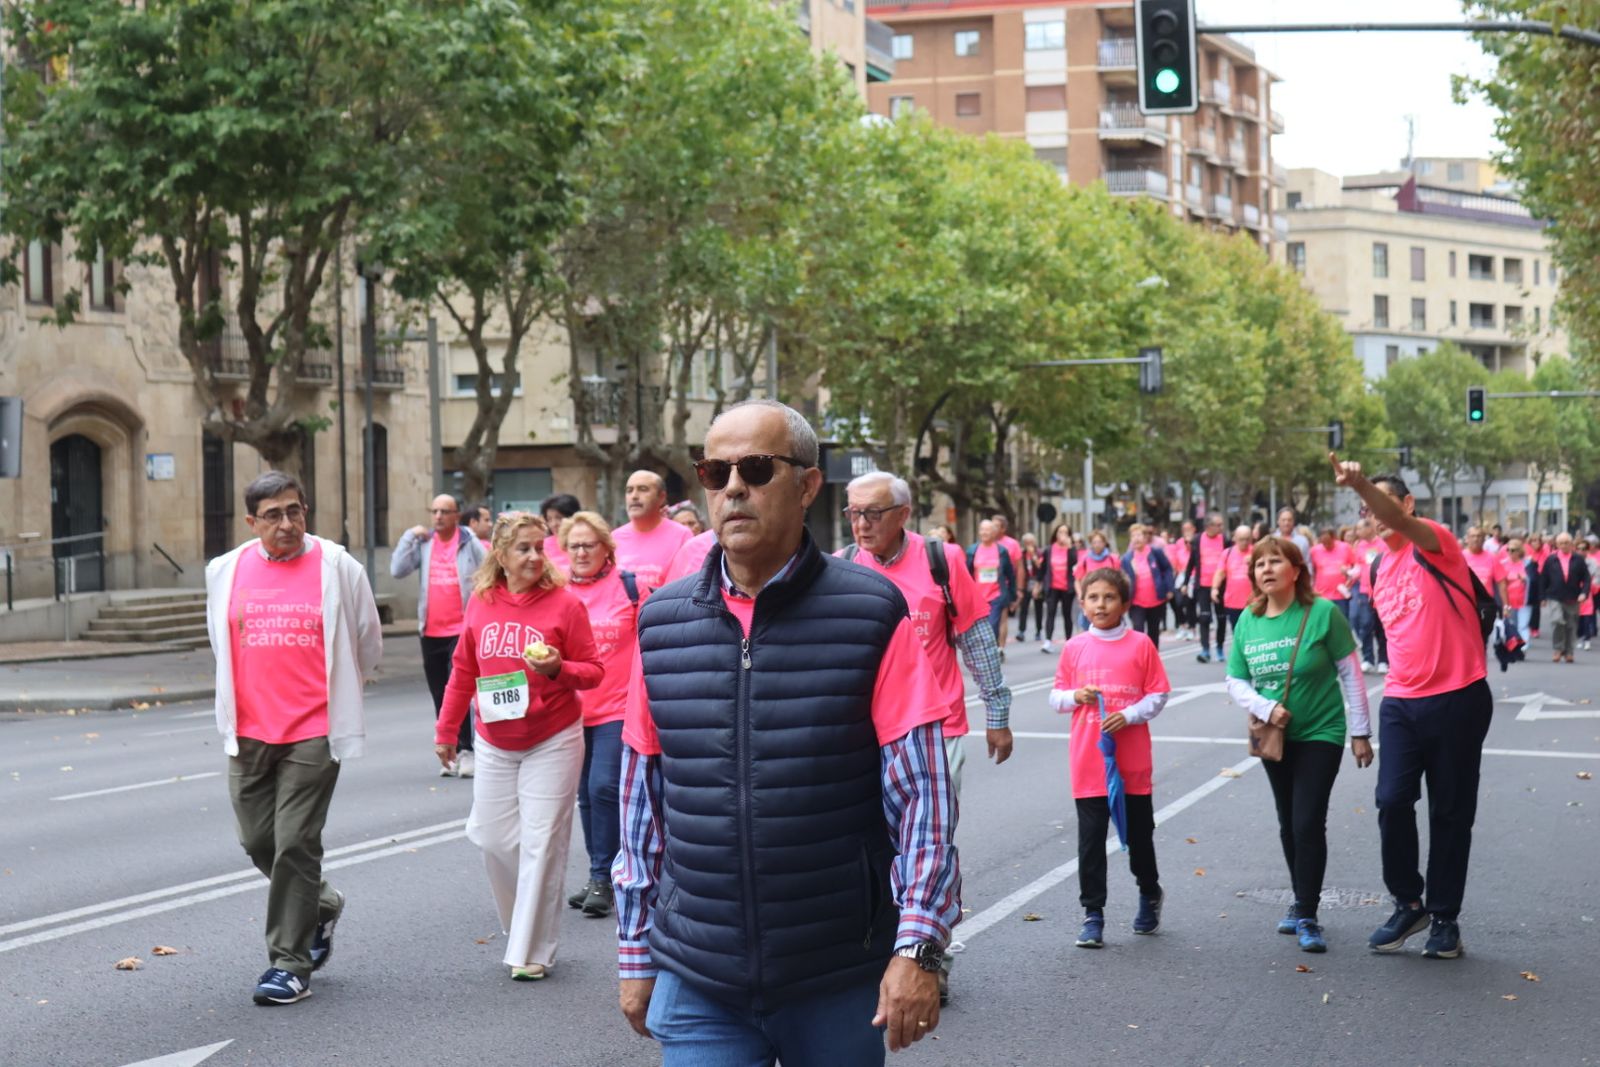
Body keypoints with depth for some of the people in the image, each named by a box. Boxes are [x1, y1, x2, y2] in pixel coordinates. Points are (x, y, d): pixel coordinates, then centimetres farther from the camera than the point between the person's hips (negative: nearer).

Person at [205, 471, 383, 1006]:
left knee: (295, 844, -5)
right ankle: (321, 905, 38)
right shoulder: (226, 571, 4)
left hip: (313, 732, -4)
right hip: (249, 731, 4)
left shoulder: (337, 568, -5)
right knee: (257, 839, 11)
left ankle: (289, 964, 4)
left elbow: (367, 642, 8)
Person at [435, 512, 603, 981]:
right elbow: (463, 672, 10)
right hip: (495, 743, 4)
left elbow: (593, 671, -5)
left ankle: (533, 951, 6)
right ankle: (519, 927, 29)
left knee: (540, 844, -2)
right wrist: (446, 731, 13)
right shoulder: (481, 602, 1)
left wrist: (559, 669, -25)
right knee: (493, 838, 6)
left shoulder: (564, 603, -9)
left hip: (552, 743, -4)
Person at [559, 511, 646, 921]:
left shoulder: (629, 586, -4)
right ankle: (600, 875, 23)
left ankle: (603, 877, -3)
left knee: (604, 787, -14)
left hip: (618, 707, -4)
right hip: (572, 709, 4)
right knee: (586, 794, 11)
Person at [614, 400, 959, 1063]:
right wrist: (636, 954, 11)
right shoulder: (661, 623, 5)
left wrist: (918, 947, -13)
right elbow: (641, 803, 10)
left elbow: (921, 795, -7)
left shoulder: (871, 616, -5)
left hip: (840, 984, -2)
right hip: (696, 984, 2)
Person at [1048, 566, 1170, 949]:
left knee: (1139, 831, 12)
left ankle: (1150, 894, 36)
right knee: (1091, 838, 1)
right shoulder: (1074, 648, 3)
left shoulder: (1141, 645, -2)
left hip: (1132, 760, -1)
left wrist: (1129, 715, -16)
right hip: (1088, 760, 1)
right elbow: (1056, 696, 10)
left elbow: (1159, 694, -1)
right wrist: (1075, 696, -11)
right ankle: (1093, 914, 8)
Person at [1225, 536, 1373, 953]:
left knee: (1308, 823, -10)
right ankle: (1301, 902, 31)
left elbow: (1350, 673, -9)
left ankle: (1307, 917, -2)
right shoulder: (1248, 622, -2)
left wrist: (1360, 732, -8)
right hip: (1275, 736, 5)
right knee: (1288, 824, 15)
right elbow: (1235, 681, 2)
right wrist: (1266, 708, -17)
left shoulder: (1323, 612, -13)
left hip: (1320, 734, -5)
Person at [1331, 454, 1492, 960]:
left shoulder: (1436, 543, -7)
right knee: (1392, 801, -7)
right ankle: (1408, 903, 10)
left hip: (1459, 699, -5)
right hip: (1401, 702, 5)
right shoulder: (1379, 571, 13)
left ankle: (1445, 917, 16)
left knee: (1451, 812, 5)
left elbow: (1401, 522, -31)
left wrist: (1362, 483, -48)